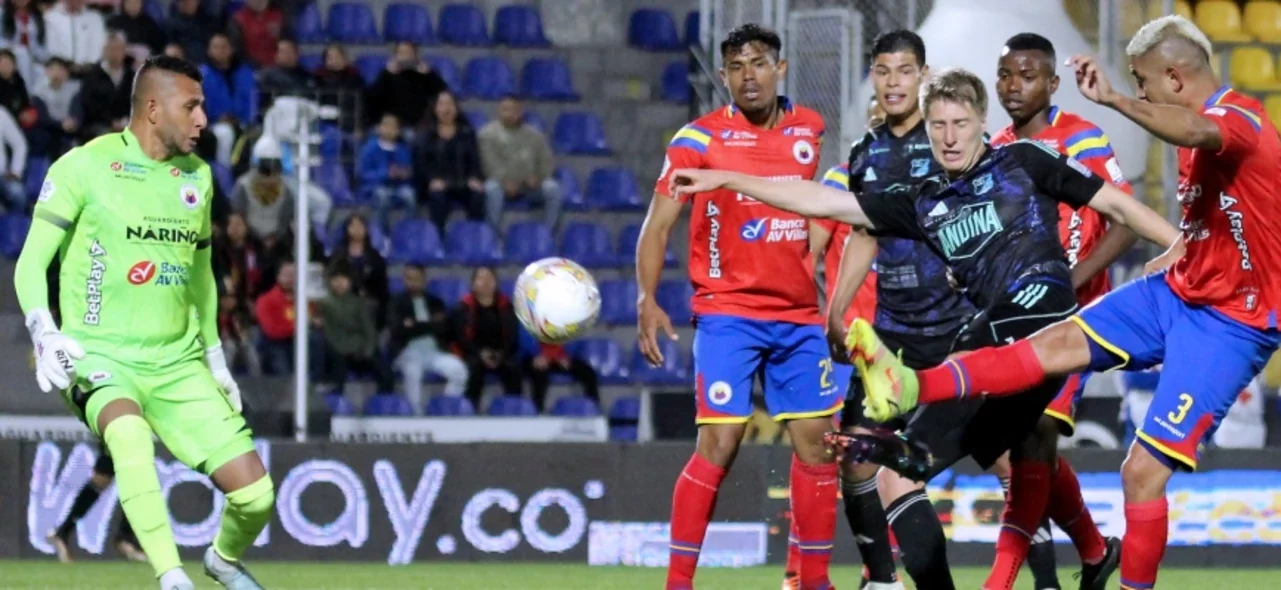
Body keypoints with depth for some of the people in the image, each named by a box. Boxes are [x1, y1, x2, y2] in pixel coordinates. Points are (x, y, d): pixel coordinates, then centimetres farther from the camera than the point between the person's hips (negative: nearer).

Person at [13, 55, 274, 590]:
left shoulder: (197, 177, 11)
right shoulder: (85, 167, -6)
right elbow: (32, 261, -5)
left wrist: (215, 356, 25)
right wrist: (44, 334, -21)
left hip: (178, 362, 5)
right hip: (100, 356, -5)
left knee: (255, 494, -5)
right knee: (129, 431, -40)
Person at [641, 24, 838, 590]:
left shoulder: (808, 129, 7)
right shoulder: (700, 139, -7)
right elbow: (658, 224, -8)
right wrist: (647, 299, -22)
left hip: (799, 314, 5)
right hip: (727, 312, -5)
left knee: (817, 440, 4)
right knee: (719, 443, -13)